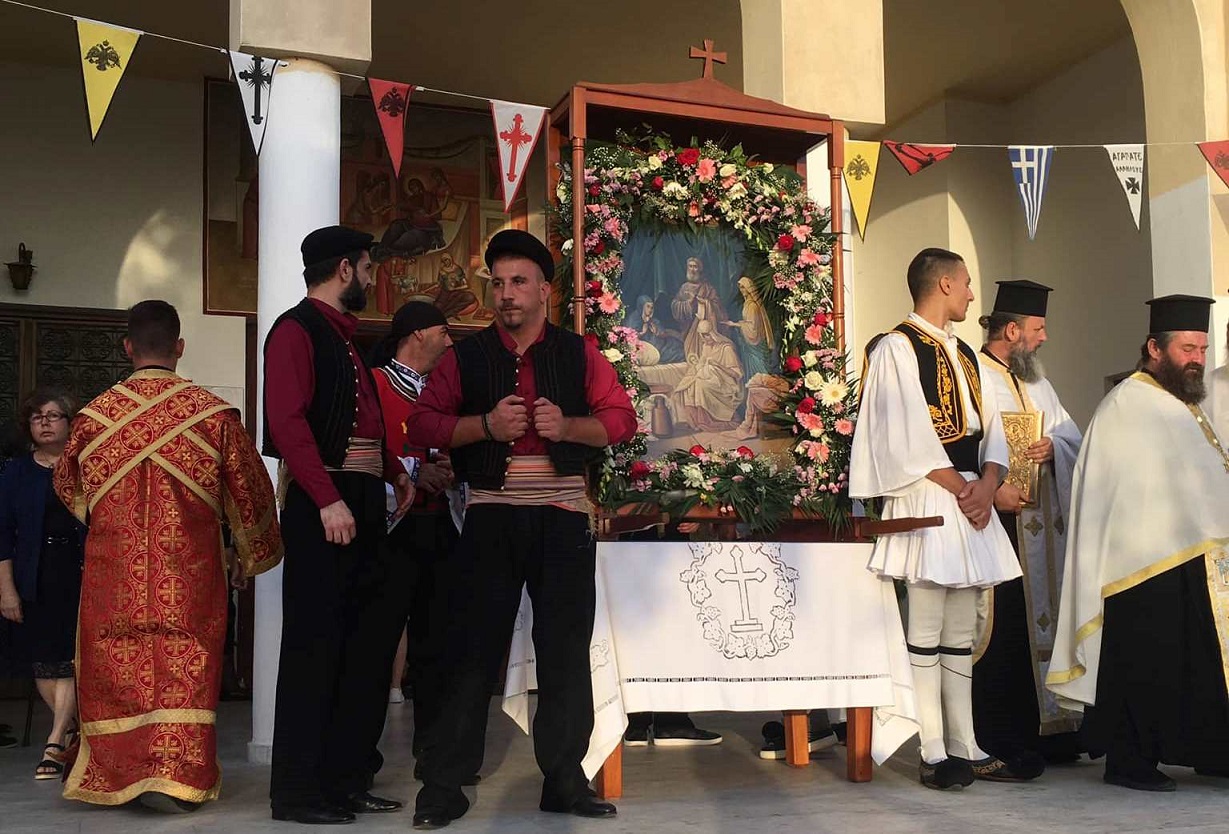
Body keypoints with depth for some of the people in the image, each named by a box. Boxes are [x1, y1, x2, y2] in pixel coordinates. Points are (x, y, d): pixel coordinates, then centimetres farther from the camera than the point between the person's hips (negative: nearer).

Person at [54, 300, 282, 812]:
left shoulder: (95, 414, -1)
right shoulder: (214, 413, -6)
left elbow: (67, 486, 17)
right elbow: (248, 490, 2)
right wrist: (253, 555, 17)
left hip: (114, 570, 2)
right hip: (188, 572, -1)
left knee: (116, 666, 12)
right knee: (184, 666, 4)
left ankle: (114, 776, 20)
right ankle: (177, 778, -1)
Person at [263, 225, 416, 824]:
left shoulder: (342, 336, 21)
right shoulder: (297, 330, -7)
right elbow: (288, 420, -18)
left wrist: (394, 473, 8)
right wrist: (328, 499, -24)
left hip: (361, 504, 10)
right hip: (322, 505, -10)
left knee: (370, 639, 11)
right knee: (315, 644, -5)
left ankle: (347, 780, 20)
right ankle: (298, 792, 3)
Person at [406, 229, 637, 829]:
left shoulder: (579, 355, 8)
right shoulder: (465, 357, 7)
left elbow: (621, 418, 4)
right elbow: (421, 426, 2)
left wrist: (568, 426, -14)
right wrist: (485, 425, -14)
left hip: (563, 515, 1)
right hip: (490, 516, -1)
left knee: (566, 650, 5)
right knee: (473, 650, 0)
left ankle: (565, 780, 16)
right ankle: (444, 785, 7)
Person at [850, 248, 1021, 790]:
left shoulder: (964, 355, 20)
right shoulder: (897, 348, -4)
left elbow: (990, 429, 13)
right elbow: (907, 437, -13)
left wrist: (988, 483, -5)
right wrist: (960, 487, -11)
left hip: (973, 498, 8)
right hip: (925, 501, -8)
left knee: (961, 631, 9)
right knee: (926, 631, -5)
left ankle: (964, 746, 14)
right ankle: (934, 753, -2)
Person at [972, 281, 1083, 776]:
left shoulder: (1036, 382, 21)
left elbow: (1073, 436, 17)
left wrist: (1052, 445, -5)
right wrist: (990, 488, -24)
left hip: (1042, 522, 8)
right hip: (994, 521, -7)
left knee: (1042, 621, 9)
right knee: (1001, 628, -7)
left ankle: (1043, 727, 18)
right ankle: (1000, 743, -1)